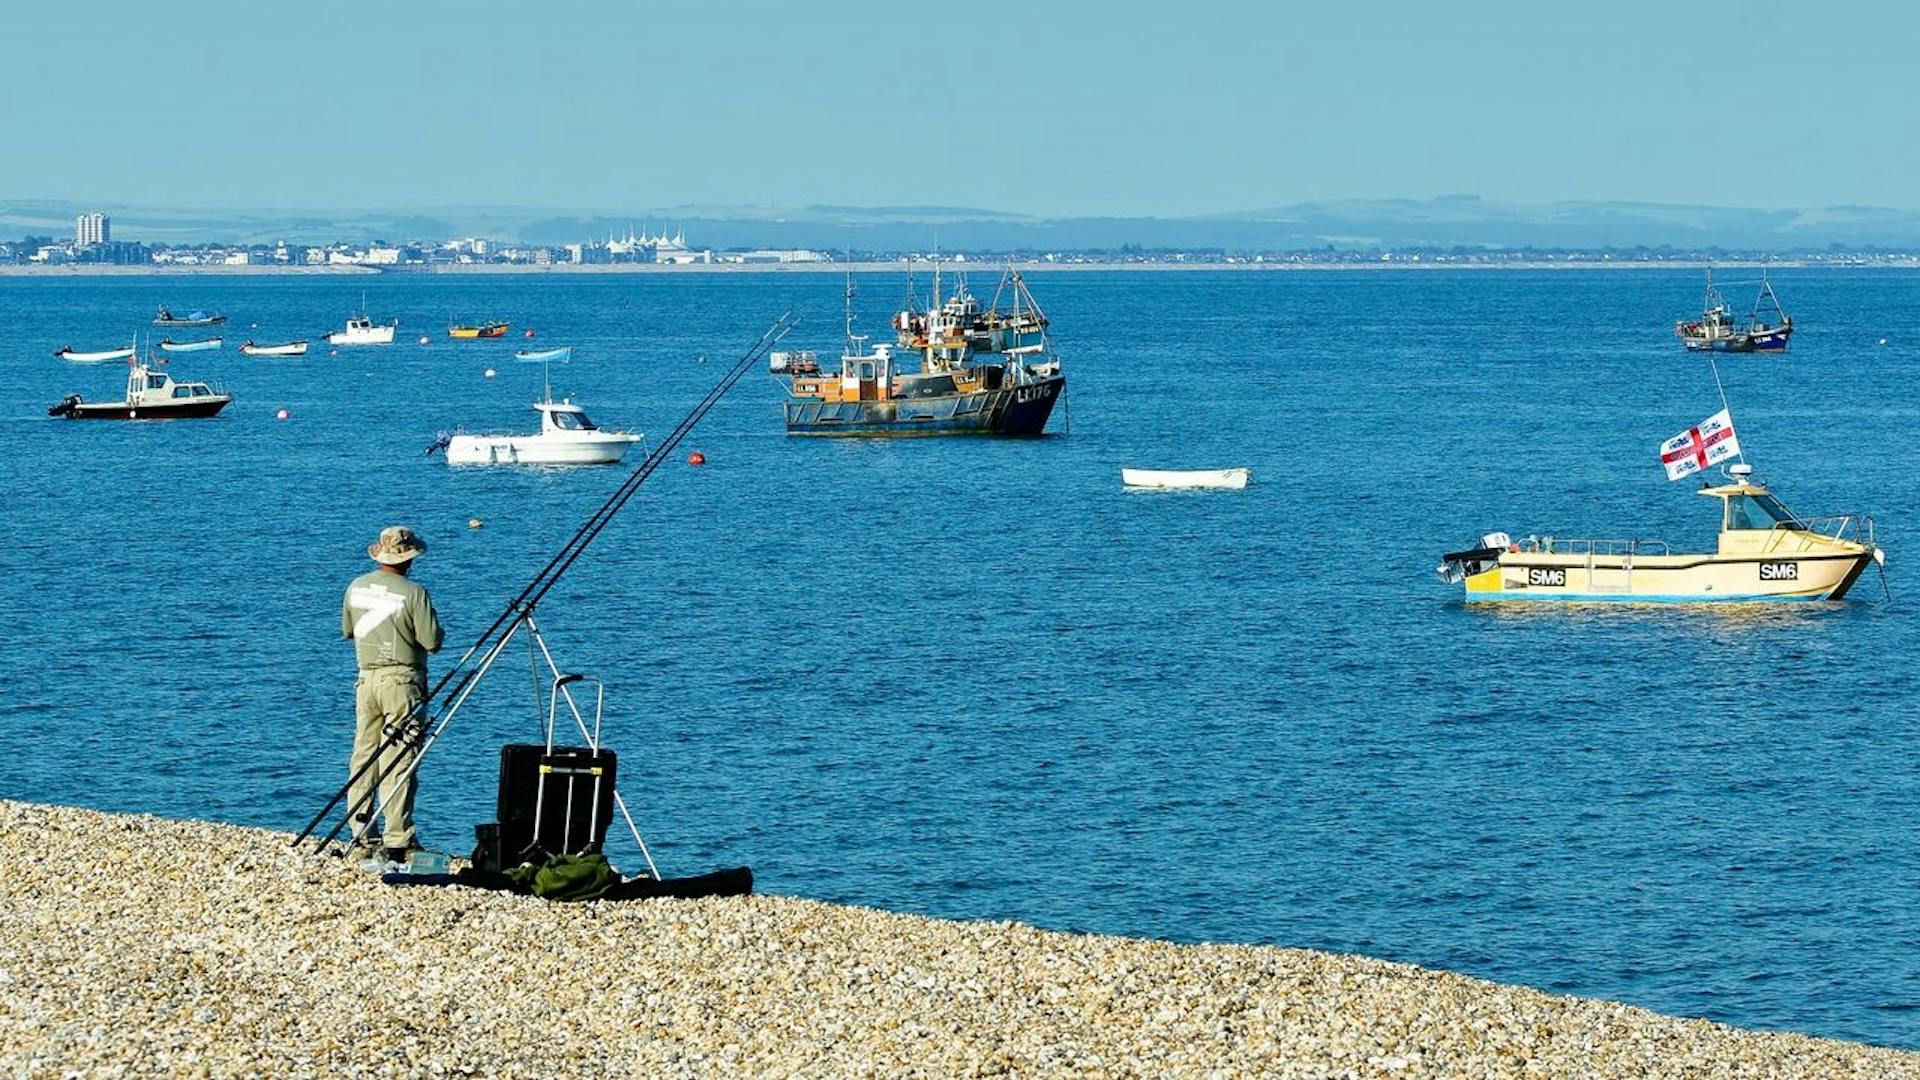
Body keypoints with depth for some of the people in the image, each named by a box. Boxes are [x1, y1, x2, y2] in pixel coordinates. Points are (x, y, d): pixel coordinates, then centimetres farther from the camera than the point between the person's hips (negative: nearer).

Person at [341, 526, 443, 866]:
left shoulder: (356, 587, 5)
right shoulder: (413, 593, -13)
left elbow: (347, 630, 18)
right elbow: (432, 642, -12)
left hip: (366, 677, 5)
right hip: (402, 680, -5)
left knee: (364, 757, 12)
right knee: (398, 762, -5)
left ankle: (361, 836, 13)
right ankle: (396, 841, -8)